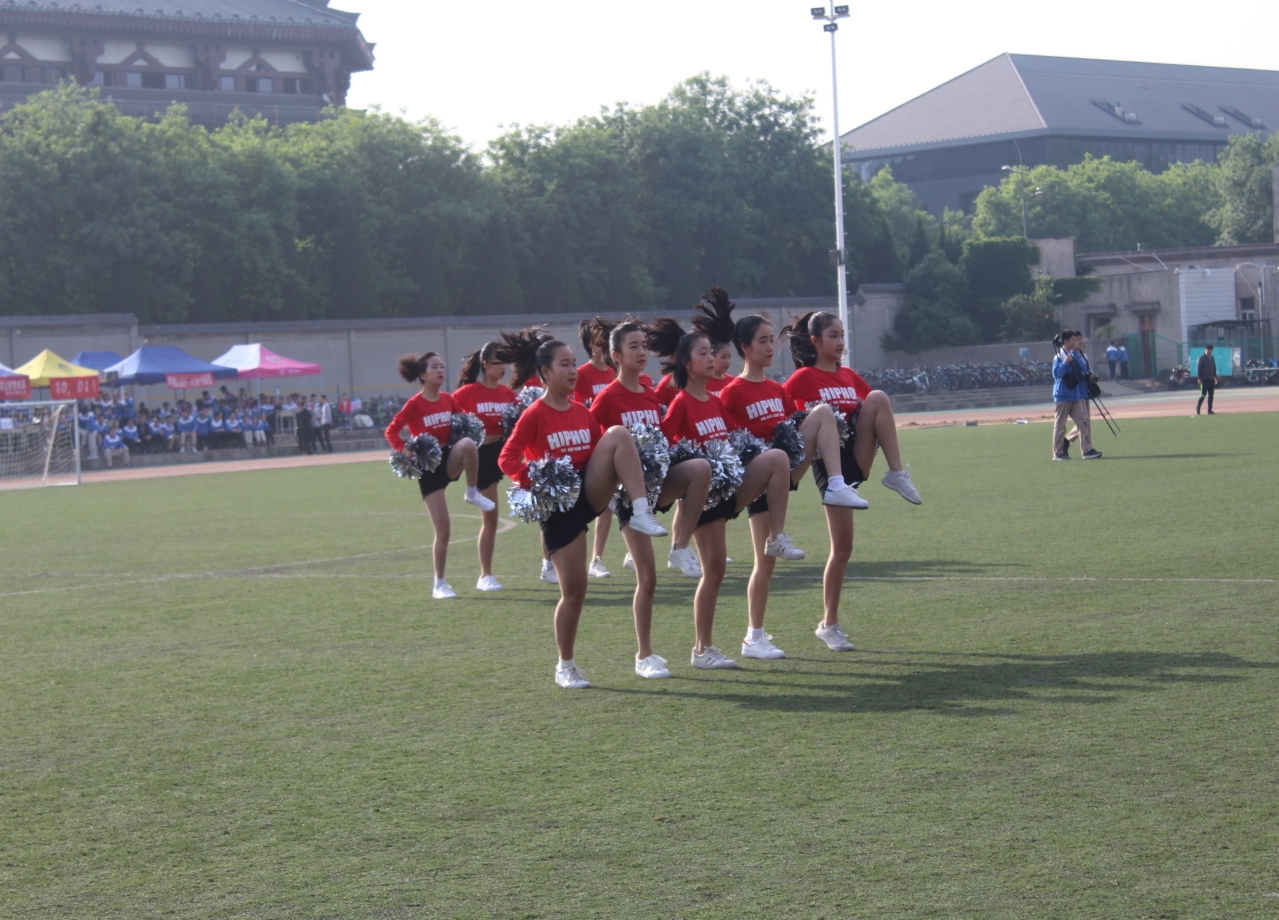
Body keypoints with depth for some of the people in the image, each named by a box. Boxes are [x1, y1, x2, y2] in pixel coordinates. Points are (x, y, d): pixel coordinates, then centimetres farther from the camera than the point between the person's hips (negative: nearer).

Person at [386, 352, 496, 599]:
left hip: (449, 458, 4)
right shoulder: (415, 404, -11)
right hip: (428, 466, -4)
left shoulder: (448, 400, 4)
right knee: (443, 530, -6)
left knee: (468, 443, -34)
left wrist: (463, 431, -1)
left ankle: (472, 494, -11)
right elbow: (391, 431, -8)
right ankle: (439, 585, 9)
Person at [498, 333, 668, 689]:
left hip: (591, 492, 4)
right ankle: (565, 666, 16)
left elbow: (599, 450, 18)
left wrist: (617, 473, -1)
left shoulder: (583, 412, 10)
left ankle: (641, 513, -28)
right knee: (573, 590, -2)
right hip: (559, 505, -4)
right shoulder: (534, 415, -6)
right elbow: (507, 459, -9)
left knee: (618, 433, -21)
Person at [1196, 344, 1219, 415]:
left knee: (1211, 395, 4)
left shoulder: (1212, 358, 15)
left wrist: (1215, 377, 13)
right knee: (1203, 394, -10)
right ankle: (1197, 409, -2)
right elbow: (1198, 368, -8)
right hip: (1204, 379, -7)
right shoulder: (1201, 358, -4)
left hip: (1211, 379, 7)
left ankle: (1209, 410, 8)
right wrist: (1199, 378, -15)